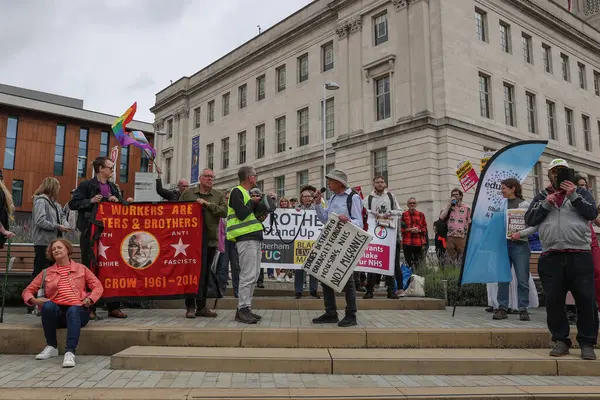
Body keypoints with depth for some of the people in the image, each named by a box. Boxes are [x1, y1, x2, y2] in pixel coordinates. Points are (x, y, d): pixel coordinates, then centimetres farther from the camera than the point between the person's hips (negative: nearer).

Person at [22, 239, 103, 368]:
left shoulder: (81, 268, 18)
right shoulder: (46, 273, 21)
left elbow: (98, 286, 12)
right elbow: (28, 291, 19)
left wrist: (90, 299, -8)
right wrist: (34, 300, -5)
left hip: (77, 310, -2)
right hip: (57, 312, 2)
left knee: (72, 310, -37)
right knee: (48, 305, -33)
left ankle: (70, 352, -50)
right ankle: (51, 347, -19)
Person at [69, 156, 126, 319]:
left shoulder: (113, 187, 18)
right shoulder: (86, 185, 0)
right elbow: (73, 203, -5)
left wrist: (118, 201, -1)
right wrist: (91, 201, -17)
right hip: (91, 232, -5)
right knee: (90, 269, -1)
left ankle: (113, 307, 13)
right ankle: (89, 307, 7)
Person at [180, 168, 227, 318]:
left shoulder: (218, 195, 9)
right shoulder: (188, 193, 8)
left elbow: (224, 211, -6)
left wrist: (207, 204, -14)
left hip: (210, 240, 2)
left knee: (205, 274, 9)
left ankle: (201, 306, 18)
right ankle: (190, 306, 6)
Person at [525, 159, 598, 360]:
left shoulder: (581, 192, 15)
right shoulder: (541, 196, 18)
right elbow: (529, 219, 7)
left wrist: (573, 196, -9)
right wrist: (546, 204, -4)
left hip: (580, 255, -1)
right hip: (551, 257, 1)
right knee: (554, 300, 1)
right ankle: (560, 340, 13)